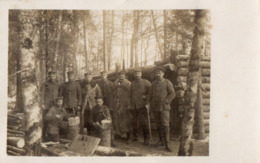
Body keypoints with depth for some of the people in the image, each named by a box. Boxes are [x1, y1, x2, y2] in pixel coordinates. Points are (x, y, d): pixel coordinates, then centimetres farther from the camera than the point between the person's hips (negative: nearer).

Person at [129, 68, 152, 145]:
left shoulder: (145, 82, 0)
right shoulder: (132, 83, 16)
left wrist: (146, 96, -9)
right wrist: (130, 104, 15)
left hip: (142, 106, -5)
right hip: (134, 106, 5)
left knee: (144, 123, -7)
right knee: (134, 122, 11)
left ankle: (147, 139, -1)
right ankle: (135, 136, 25)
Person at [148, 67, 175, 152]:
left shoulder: (167, 82, -3)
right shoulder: (154, 83, 10)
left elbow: (172, 94, -8)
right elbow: (150, 94, 18)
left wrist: (165, 102, -13)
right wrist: (151, 103, 9)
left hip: (164, 107, -4)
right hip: (155, 108, 4)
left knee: (165, 125, -11)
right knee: (158, 125, 8)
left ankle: (167, 144, -9)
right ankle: (161, 141, 20)